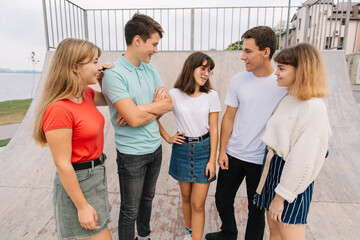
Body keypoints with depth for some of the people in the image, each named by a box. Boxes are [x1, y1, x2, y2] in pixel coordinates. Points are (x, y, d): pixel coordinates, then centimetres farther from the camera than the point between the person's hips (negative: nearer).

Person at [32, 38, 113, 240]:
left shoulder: (87, 94, 0)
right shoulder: (59, 109, -25)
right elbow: (62, 165, -21)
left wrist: (104, 79, 2)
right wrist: (82, 206, -15)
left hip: (96, 174, 8)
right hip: (77, 181, -8)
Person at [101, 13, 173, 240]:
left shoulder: (150, 69, 3)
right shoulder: (114, 74, -19)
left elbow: (168, 104, -2)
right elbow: (134, 119, -26)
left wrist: (141, 109, -16)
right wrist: (155, 105, -9)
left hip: (155, 147, 7)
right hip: (132, 154, -7)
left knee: (148, 199, 26)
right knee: (130, 209, 12)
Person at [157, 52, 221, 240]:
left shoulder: (211, 95, -5)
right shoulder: (174, 94, -7)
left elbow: (213, 129, -4)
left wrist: (212, 160, -6)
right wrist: (167, 138, 0)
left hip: (204, 149, -1)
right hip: (182, 149, 1)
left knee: (198, 204, 0)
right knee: (186, 197, 19)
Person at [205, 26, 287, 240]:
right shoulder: (239, 80, -2)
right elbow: (229, 117, 2)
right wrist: (222, 150, 1)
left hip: (262, 160, -3)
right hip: (233, 154, 4)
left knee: (257, 209, 13)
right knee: (222, 199, 17)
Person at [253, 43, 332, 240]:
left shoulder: (313, 107, -21)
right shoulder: (288, 99, 6)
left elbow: (302, 160, -21)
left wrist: (280, 197, -16)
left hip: (293, 181, -8)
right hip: (274, 169, 8)